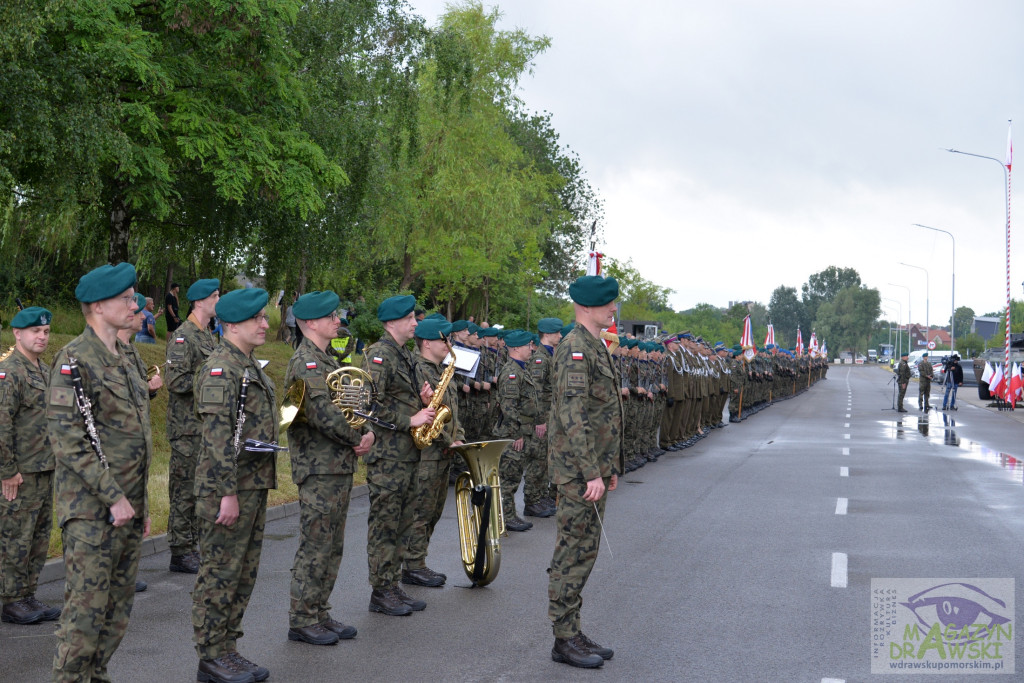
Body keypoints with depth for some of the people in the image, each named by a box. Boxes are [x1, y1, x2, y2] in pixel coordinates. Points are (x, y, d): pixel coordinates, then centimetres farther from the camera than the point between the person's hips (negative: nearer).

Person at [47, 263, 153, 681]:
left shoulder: (123, 358, 14)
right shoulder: (74, 360, -13)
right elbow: (66, 439, -20)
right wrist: (114, 497, -19)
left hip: (127, 504, 8)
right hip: (91, 511, -8)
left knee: (118, 608, 14)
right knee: (86, 609, -3)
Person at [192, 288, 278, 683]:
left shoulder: (251, 365, 16)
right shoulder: (220, 368, -15)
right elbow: (218, 436, -21)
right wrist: (227, 493, -23)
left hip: (254, 486, 10)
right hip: (228, 487, -10)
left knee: (244, 574, 14)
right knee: (219, 575, 0)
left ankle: (228, 649, 24)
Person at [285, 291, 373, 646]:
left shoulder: (328, 360, 17)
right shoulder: (305, 363, -14)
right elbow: (323, 414, -24)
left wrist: (366, 433, -1)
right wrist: (358, 440, -13)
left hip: (340, 467, 10)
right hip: (319, 469, -10)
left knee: (331, 547, 15)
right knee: (315, 547, -3)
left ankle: (319, 614, 24)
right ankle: (302, 621, 6)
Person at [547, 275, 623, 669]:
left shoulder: (595, 347, 15)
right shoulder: (575, 349, -17)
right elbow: (572, 417, -23)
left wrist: (610, 466, 20)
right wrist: (592, 473, -24)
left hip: (593, 468, 10)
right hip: (578, 473, -10)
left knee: (583, 553, 14)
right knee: (573, 555, -3)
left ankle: (573, 633, 22)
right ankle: (564, 640, 6)